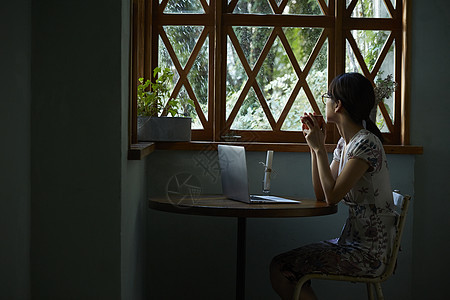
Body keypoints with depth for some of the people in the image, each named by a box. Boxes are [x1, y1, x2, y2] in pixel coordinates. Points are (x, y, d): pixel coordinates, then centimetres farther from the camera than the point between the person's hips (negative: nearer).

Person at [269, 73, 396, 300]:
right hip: (352, 241, 9)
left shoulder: (366, 144, -18)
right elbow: (321, 194, 11)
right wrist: (316, 146, 8)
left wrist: (319, 148, -13)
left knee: (280, 269, -11)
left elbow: (332, 196, -21)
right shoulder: (345, 143, 11)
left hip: (368, 253, -9)